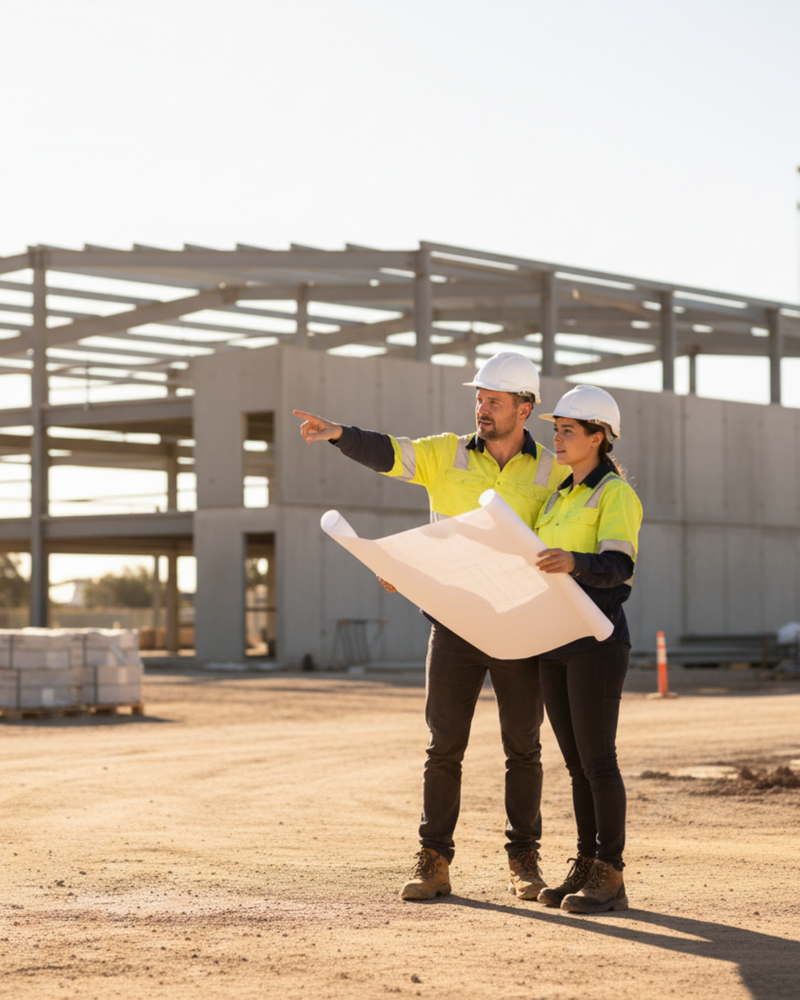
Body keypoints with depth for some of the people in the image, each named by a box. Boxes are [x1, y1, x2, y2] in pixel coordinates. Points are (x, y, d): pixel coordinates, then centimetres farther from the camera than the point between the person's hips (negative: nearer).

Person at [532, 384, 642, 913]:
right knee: (577, 762, 9)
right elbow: (533, 564, 23)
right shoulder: (560, 497, 18)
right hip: (554, 643, 8)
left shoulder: (616, 494, -7)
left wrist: (573, 563, -42)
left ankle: (611, 877, -2)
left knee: (597, 759, -7)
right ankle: (586, 867, 14)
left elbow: (616, 566, -22)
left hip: (598, 640, -8)